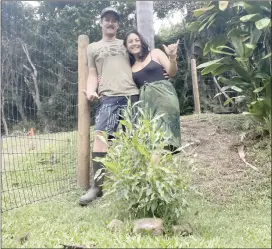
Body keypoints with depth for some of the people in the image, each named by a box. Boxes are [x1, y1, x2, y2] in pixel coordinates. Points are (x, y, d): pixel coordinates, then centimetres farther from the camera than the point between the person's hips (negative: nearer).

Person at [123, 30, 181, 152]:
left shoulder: (155, 53, 10)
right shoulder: (129, 66, 17)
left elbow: (171, 72, 4)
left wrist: (172, 57, -16)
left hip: (163, 94, -2)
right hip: (145, 100, 3)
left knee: (165, 130, -14)